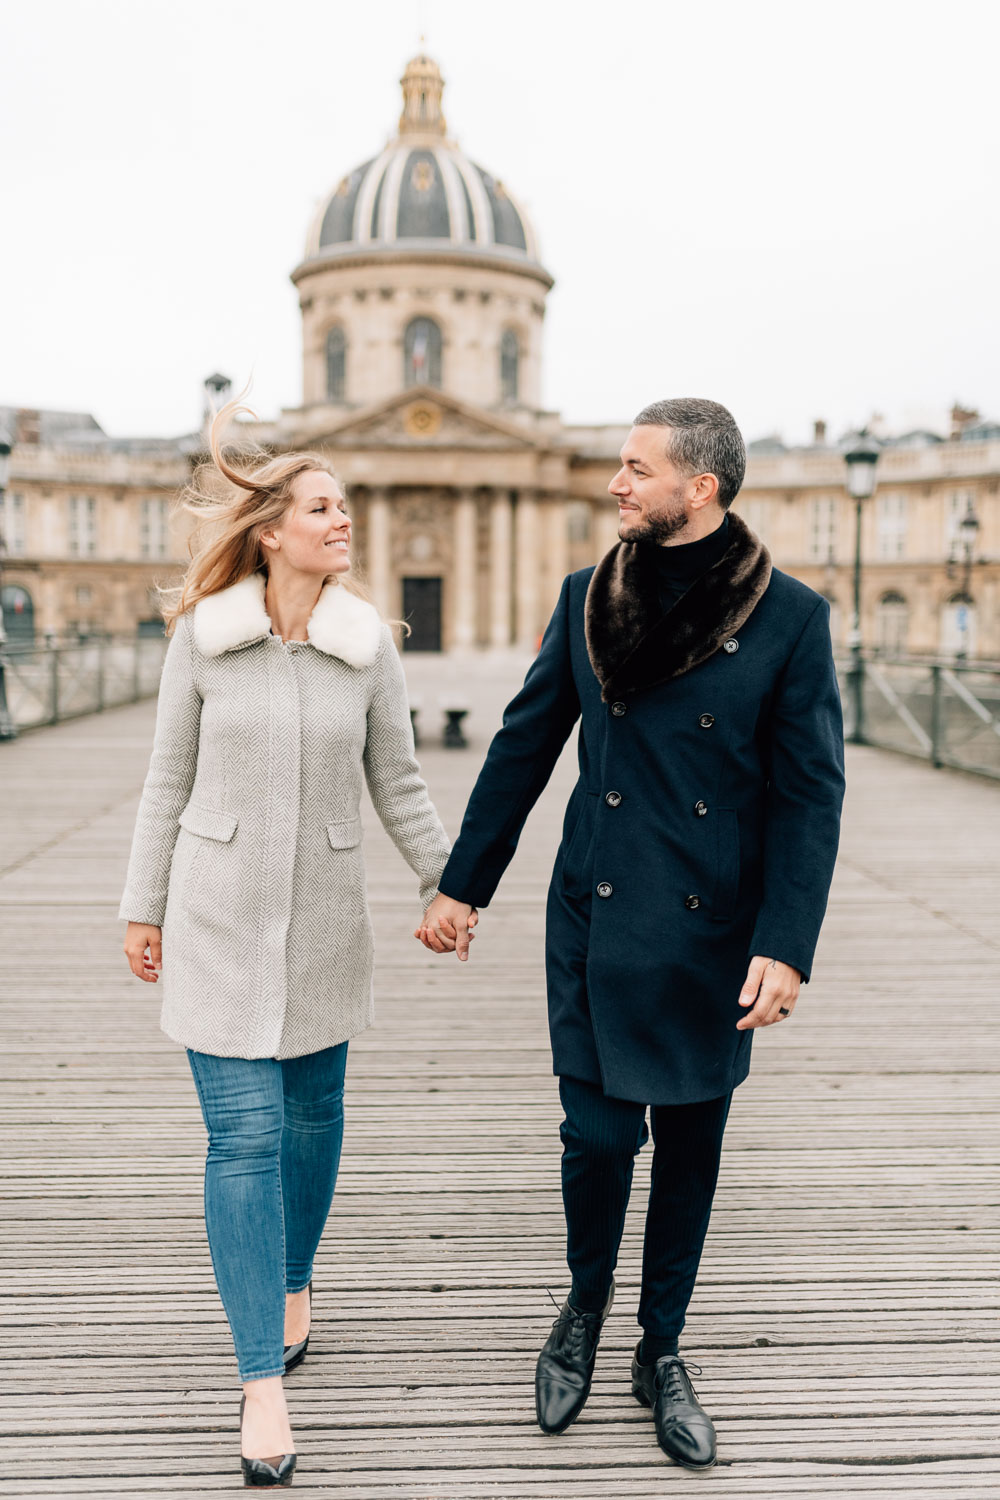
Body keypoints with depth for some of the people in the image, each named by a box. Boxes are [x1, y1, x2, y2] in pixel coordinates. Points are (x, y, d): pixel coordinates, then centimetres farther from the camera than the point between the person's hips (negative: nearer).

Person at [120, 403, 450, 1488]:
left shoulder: (369, 644, -2)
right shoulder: (202, 635, -6)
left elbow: (395, 781, 6)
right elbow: (169, 778, 1)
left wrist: (449, 884, 7)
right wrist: (144, 908, 5)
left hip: (324, 915, 2)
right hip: (219, 915, -2)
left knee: (313, 1109, 16)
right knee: (244, 1134, -3)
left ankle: (294, 1284, 42)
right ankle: (262, 1380, 8)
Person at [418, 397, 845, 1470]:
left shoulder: (790, 617, -6)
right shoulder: (588, 599, 1)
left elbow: (809, 792, -6)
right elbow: (524, 747, 7)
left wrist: (785, 946, -12)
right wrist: (461, 885, 8)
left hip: (713, 937, -1)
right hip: (597, 920, 1)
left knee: (689, 1145, 12)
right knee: (598, 1133, 2)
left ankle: (661, 1351, 33)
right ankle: (585, 1305, 34)